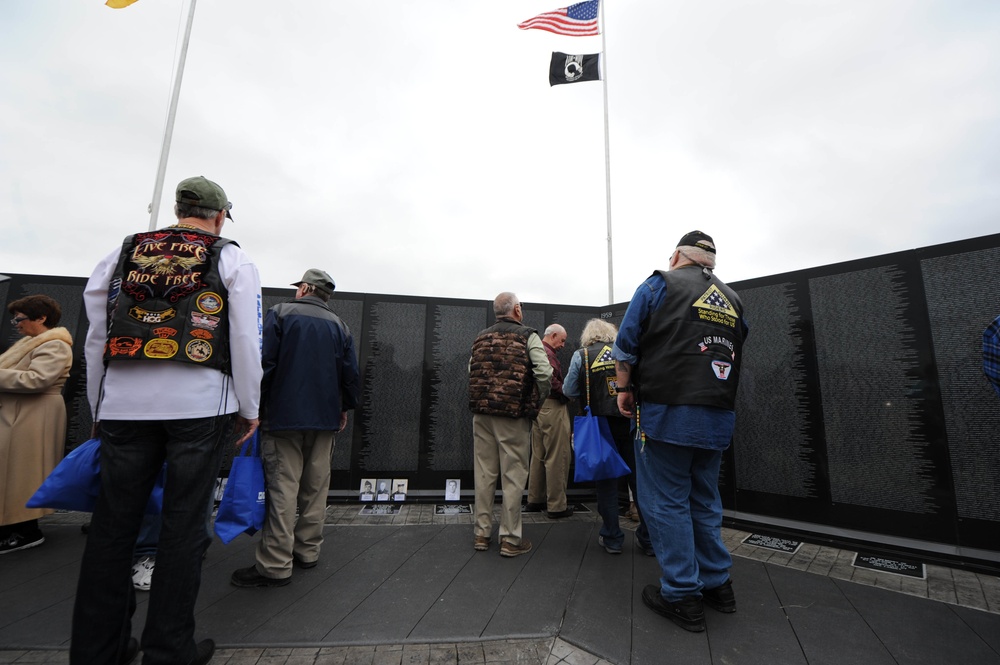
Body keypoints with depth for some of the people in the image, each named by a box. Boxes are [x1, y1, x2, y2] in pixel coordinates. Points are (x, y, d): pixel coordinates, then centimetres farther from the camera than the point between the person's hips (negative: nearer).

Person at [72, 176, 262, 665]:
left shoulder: (121, 255, 15)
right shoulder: (233, 261, 4)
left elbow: (96, 337, 12)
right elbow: (246, 341, -5)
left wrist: (99, 410, 20)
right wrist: (249, 409, 3)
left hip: (124, 403, 4)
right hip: (200, 404, -3)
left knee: (113, 521, 13)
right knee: (184, 522, 5)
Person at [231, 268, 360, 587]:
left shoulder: (280, 313, -2)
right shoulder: (338, 325, 8)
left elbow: (266, 363, -9)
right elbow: (350, 372, 4)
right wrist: (344, 408, 16)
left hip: (285, 416, -4)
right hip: (325, 418, 4)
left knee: (282, 489, -1)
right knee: (316, 488, 12)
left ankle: (275, 566, 3)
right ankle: (307, 552, 22)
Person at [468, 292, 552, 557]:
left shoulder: (481, 338, 11)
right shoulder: (527, 336, -4)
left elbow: (471, 372, 9)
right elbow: (544, 372, -14)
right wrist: (537, 403, -2)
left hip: (481, 413, 5)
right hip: (514, 415, -5)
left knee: (484, 474, 13)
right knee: (513, 476, 5)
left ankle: (482, 533, 25)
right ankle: (510, 538, 16)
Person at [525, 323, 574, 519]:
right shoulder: (547, 354, -14)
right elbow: (552, 381, -24)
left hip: (538, 407, 10)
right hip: (552, 407, -10)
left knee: (538, 455, 16)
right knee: (557, 457, -2)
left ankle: (535, 500, 25)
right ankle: (556, 506, 6)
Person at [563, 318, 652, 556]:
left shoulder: (580, 355, -3)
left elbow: (569, 390, -1)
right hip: (631, 422, 2)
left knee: (606, 481, 10)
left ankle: (612, 538, 20)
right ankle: (649, 539, 23)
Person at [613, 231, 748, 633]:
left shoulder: (659, 285, -2)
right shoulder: (732, 300, 15)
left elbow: (626, 346, -6)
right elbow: (735, 356, 21)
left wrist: (624, 389, 6)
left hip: (667, 413, -6)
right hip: (719, 417, 7)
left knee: (665, 502, 4)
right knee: (705, 500, 19)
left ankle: (681, 595, 13)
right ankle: (717, 584, 30)